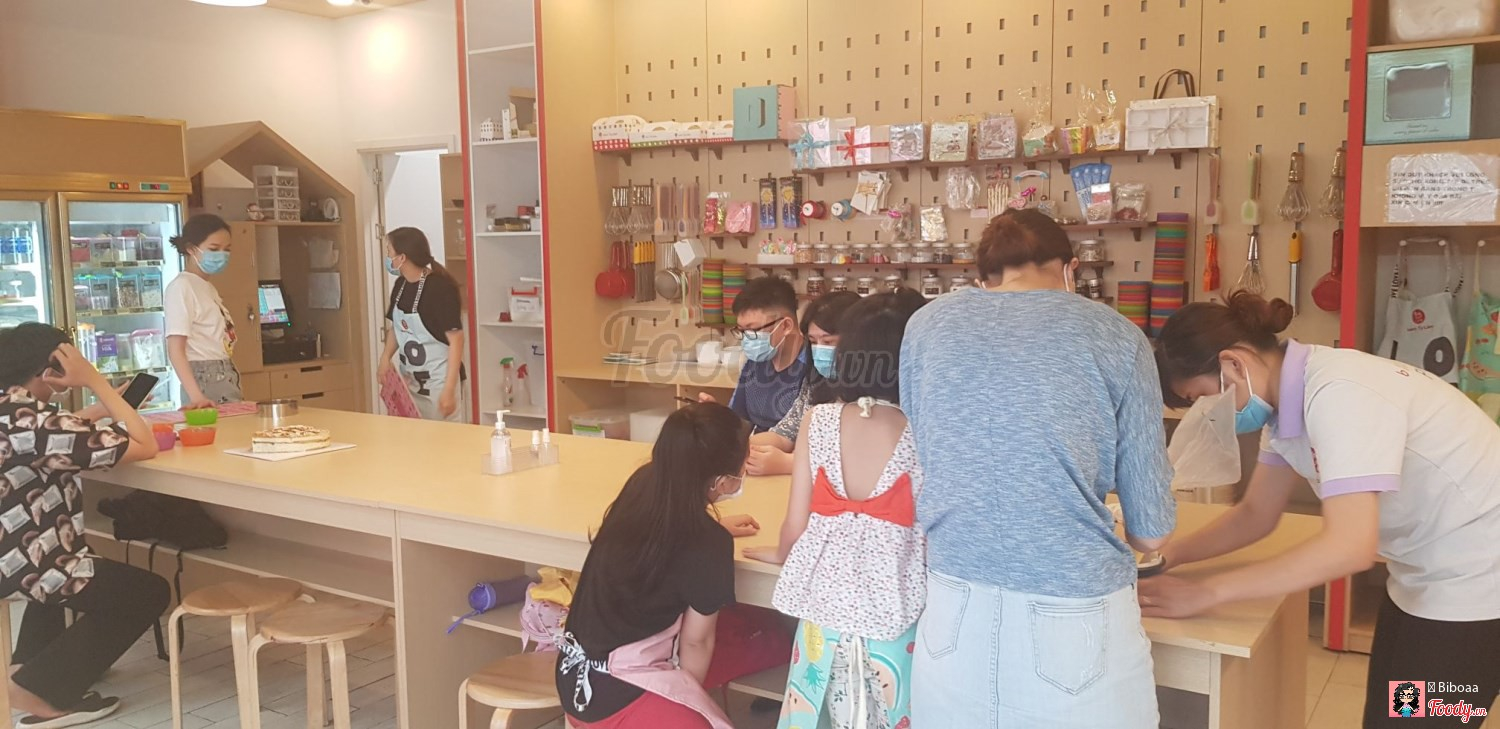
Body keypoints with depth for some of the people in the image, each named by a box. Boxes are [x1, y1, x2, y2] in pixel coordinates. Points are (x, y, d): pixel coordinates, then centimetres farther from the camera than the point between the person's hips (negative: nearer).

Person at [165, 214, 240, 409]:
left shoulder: (208, 288, 17)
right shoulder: (181, 286, -9)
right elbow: (175, 349, -17)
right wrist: (196, 396, -27)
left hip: (227, 380, 8)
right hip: (207, 382, -8)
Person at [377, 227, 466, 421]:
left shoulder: (440, 287, -19)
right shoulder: (400, 285, 4)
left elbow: (456, 339, -20)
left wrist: (449, 389, -23)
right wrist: (386, 356, 0)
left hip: (437, 379, -7)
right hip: (409, 377, 7)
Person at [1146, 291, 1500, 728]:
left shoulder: (1336, 393, -28)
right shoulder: (1289, 398, -1)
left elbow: (1350, 546, -34)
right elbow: (1257, 515, 8)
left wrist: (1206, 593, -31)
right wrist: (1169, 556, -6)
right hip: (1426, 579, 9)